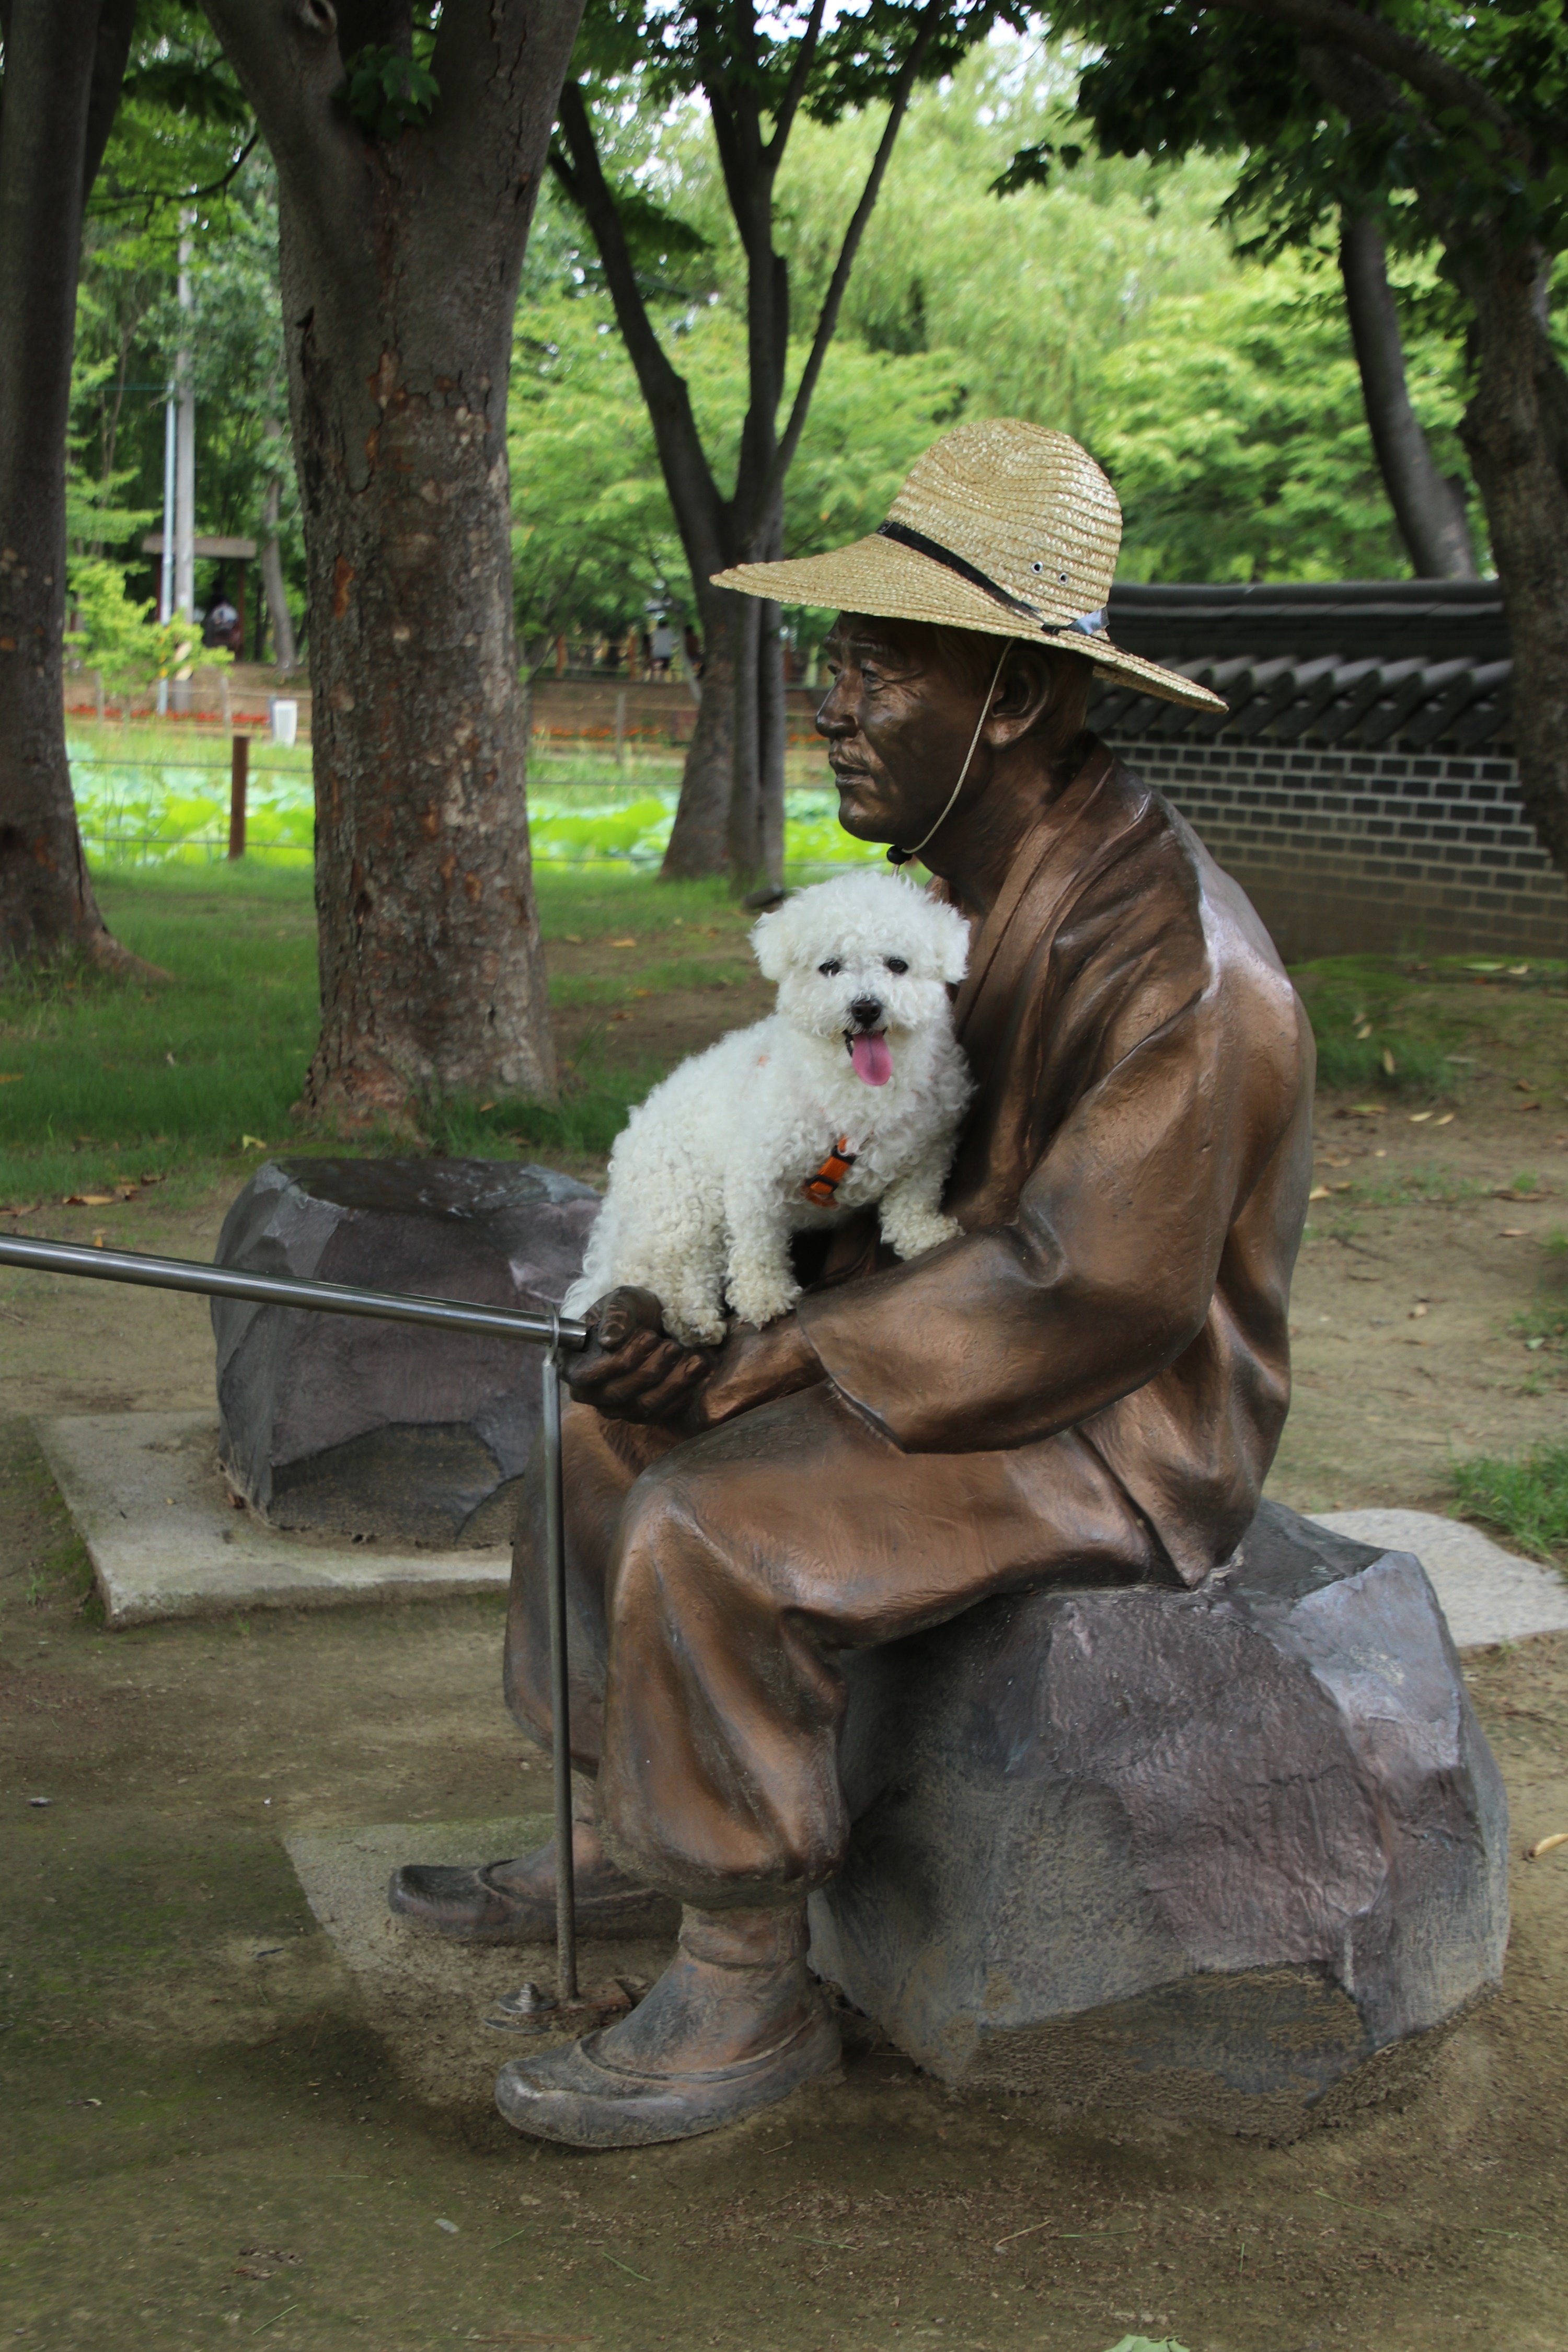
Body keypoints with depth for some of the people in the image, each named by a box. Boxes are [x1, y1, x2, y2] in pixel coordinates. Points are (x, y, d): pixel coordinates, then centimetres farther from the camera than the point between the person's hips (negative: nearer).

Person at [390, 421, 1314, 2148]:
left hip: (1122, 1424, -10)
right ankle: (628, 1839, 22)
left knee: (708, 1534, -26)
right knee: (606, 1435, 11)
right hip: (973, 1345, 10)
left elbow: (1096, 1287, -28)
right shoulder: (966, 877, 5)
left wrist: (780, 1361, -21)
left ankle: (748, 1992, -9)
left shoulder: (1161, 947, -26)